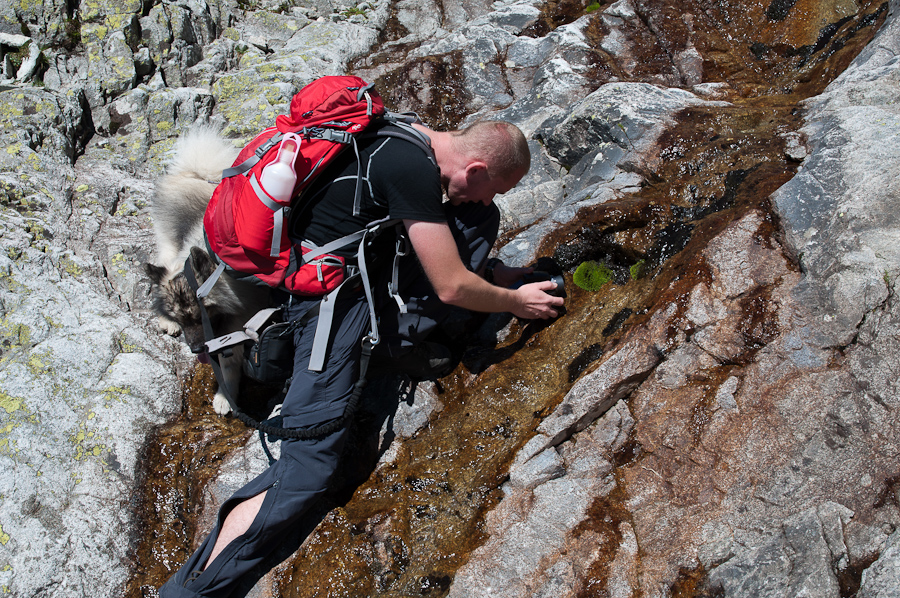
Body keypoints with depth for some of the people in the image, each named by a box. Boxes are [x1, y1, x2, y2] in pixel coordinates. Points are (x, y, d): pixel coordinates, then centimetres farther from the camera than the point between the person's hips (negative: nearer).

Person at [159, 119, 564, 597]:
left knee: (481, 219, 6)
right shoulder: (413, 169, -23)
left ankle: (404, 331, -1)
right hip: (332, 300, -10)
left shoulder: (415, 138, 5)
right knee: (309, 467, -20)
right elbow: (452, 288, -17)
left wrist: (491, 274, 25)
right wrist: (516, 301, -1)